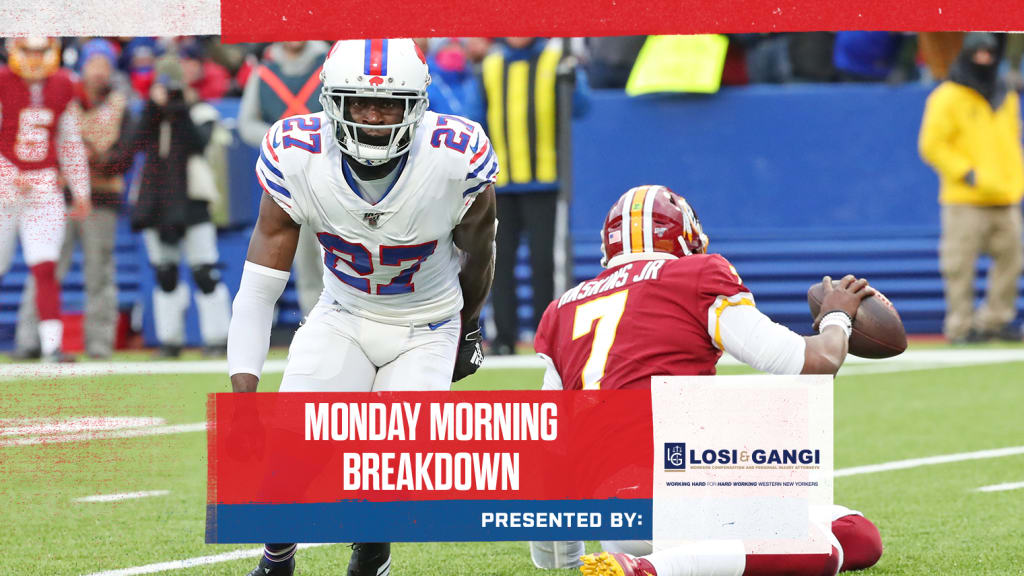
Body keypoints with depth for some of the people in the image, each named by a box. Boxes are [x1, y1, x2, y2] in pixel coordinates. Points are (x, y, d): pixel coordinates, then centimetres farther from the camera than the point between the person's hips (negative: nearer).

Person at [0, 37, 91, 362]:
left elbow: (70, 143, 15)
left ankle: (51, 345, -12)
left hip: (44, 187, 2)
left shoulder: (62, 86, 6)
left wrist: (80, 192, 15)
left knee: (45, 267, -9)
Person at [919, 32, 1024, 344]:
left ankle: (995, 319, 14)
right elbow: (932, 145, -8)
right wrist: (968, 174, -15)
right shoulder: (948, 97, -4)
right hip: (965, 201, -6)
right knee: (961, 263, -8)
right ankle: (961, 324, -3)